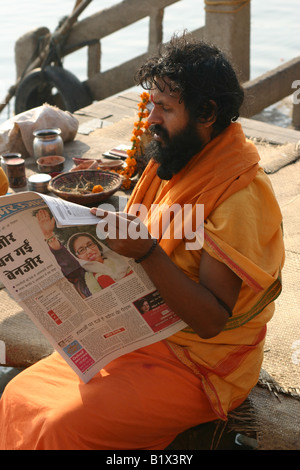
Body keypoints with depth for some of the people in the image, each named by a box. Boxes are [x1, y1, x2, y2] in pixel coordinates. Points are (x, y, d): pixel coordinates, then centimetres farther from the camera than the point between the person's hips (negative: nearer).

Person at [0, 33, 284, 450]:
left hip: (199, 363, -7)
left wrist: (146, 252, -33)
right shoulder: (176, 160, 4)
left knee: (61, 427, -21)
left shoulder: (239, 195, -21)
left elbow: (211, 320, -23)